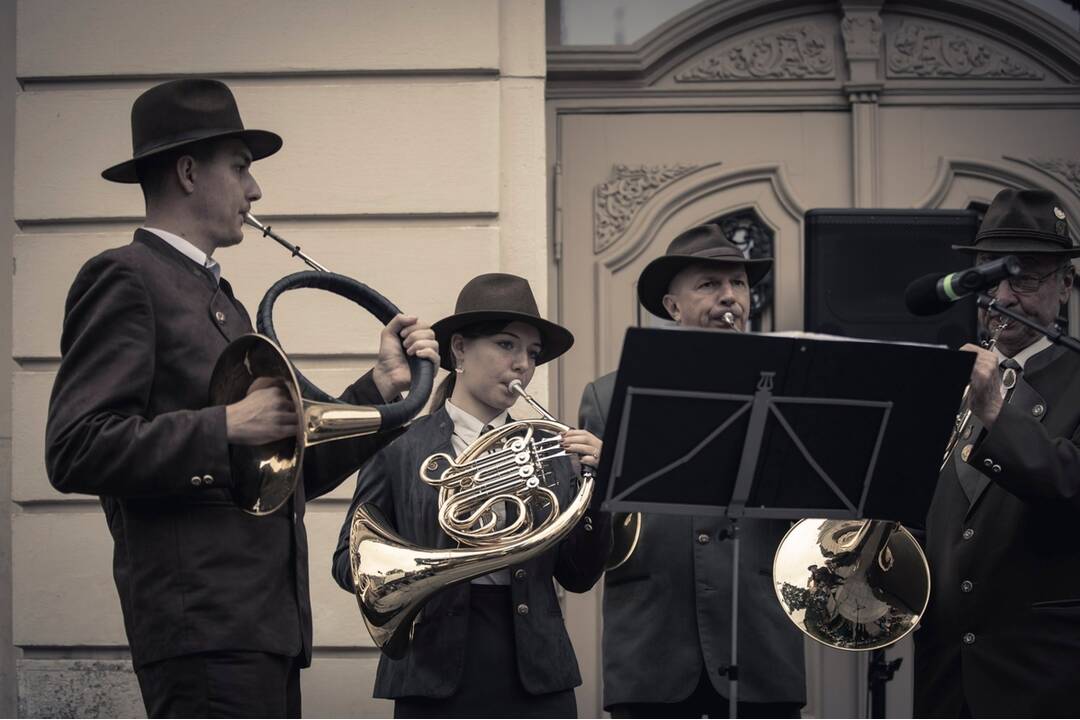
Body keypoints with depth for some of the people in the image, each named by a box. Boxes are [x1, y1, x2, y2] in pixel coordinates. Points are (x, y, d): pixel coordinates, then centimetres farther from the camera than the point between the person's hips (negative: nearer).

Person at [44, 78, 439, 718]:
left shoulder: (220, 299, 24)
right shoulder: (124, 280, -4)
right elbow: (76, 450, -16)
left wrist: (384, 386, 12)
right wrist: (227, 427, -18)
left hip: (268, 627, 9)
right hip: (206, 629, -9)